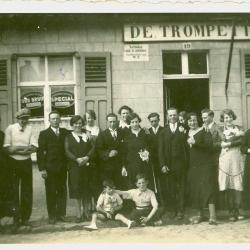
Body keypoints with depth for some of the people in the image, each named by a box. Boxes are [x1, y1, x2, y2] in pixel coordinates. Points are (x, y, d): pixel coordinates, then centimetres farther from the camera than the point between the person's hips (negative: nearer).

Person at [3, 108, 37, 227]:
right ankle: (16, 218, 15)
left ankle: (25, 218, 18)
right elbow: (7, 148, -10)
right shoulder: (10, 128, -3)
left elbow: (34, 148, -8)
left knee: (27, 191, 7)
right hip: (13, 163, -1)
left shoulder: (30, 129, 1)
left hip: (26, 163, 1)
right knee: (13, 191, 4)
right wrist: (25, 148, -14)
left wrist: (16, 148, -17)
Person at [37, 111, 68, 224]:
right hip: (49, 168, -3)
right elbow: (40, 152, -3)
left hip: (62, 167, 3)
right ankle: (52, 216, 9)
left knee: (62, 191, 5)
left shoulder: (65, 132, 11)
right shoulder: (44, 134, 2)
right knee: (51, 192, 2)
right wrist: (42, 168, -10)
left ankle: (61, 214, 14)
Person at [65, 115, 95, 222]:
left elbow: (92, 147, 5)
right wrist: (77, 159, -17)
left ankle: (86, 212, 14)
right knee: (77, 189, -2)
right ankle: (79, 214, 2)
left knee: (87, 189, 4)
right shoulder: (68, 137, 7)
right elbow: (67, 151, -3)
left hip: (86, 165, 2)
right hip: (74, 166, -2)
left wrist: (87, 157, -13)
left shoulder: (86, 135, 13)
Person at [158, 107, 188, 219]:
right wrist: (162, 165, -1)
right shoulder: (163, 131, 10)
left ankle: (180, 211, 7)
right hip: (168, 164, 1)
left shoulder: (183, 129, 5)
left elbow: (186, 146, 0)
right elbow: (161, 150, 5)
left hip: (181, 163, -1)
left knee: (181, 187, 1)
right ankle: (174, 209, 11)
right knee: (171, 188, 1)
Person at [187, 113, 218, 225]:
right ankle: (200, 214, 17)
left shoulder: (204, 131, -3)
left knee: (207, 188, -11)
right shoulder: (186, 133, 13)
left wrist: (195, 142, -24)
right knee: (195, 190, 6)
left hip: (205, 165, -5)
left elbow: (209, 144, -18)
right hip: (192, 166, 6)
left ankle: (212, 216, -12)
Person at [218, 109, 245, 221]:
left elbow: (242, 141, -2)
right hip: (226, 159, -1)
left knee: (238, 185, -4)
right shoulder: (221, 130, 11)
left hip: (238, 158, 1)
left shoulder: (239, 128, 14)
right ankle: (231, 212, 3)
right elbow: (225, 140, -7)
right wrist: (237, 135, -6)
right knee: (228, 186, -4)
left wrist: (229, 143, -10)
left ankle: (237, 211, 5)